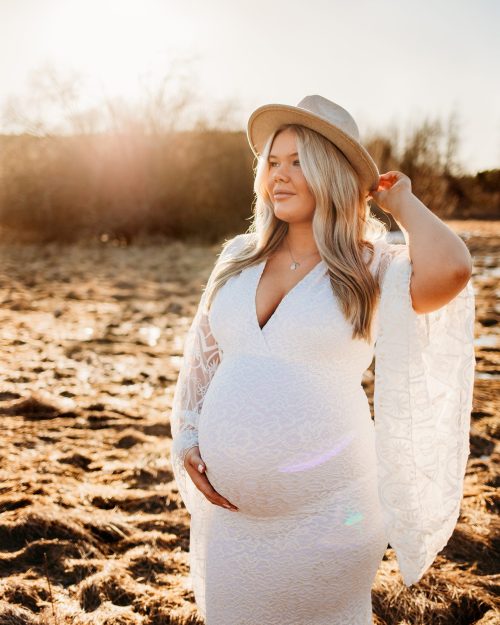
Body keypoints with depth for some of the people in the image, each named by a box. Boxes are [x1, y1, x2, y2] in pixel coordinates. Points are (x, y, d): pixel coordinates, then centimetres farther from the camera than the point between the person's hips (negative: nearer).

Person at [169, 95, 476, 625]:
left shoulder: (375, 269, -7)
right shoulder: (239, 257, 5)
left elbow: (448, 272, -29)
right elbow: (200, 359, 14)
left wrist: (402, 202, -12)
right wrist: (188, 445, 6)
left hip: (322, 509, -4)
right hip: (229, 506, 4)